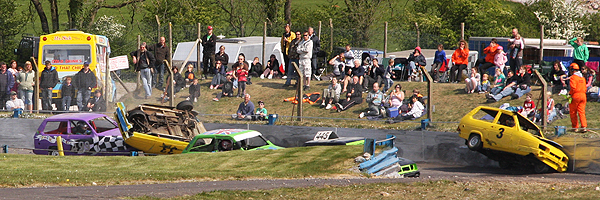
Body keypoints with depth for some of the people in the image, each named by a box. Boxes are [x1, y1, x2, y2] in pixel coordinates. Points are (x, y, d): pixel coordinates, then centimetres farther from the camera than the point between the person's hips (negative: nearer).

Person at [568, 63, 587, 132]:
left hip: (575, 96, -6)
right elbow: (585, 88, 16)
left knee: (573, 112, 7)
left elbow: (573, 88, -19)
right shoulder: (582, 78, 14)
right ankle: (584, 127, -11)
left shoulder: (573, 77, -9)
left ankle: (575, 127, 9)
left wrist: (570, 94, -6)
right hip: (583, 95, 6)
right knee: (582, 112, 3)